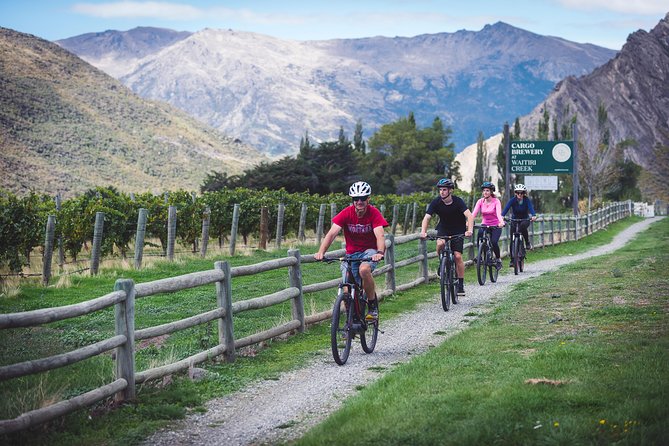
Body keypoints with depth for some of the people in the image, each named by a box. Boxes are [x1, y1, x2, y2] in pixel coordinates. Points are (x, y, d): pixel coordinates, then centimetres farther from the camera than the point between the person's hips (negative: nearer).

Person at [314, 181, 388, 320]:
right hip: (352, 253, 2)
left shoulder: (374, 213, -14)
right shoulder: (346, 213, -11)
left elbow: (380, 235, -26)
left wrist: (380, 252, -47)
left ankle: (373, 306, -15)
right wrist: (321, 252, -35)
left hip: (370, 251, -2)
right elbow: (332, 233, -20)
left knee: (364, 269, -35)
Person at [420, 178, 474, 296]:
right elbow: (426, 218, -22)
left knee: (458, 256, -11)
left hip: (458, 230, -1)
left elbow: (469, 216, -32)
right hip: (443, 229, 1)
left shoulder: (458, 201, -21)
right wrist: (423, 231, -40)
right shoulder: (436, 202, -16)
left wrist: (470, 230, -50)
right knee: (440, 244, -31)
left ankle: (461, 284, 1)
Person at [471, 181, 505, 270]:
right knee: (480, 233, -29)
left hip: (495, 226, -3)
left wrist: (501, 222, -46)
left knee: (494, 242, -24)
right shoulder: (480, 201, -3)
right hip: (485, 225, 3)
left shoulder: (496, 201, -11)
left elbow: (499, 213, -26)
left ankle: (498, 259, 2)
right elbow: (474, 213, -15)